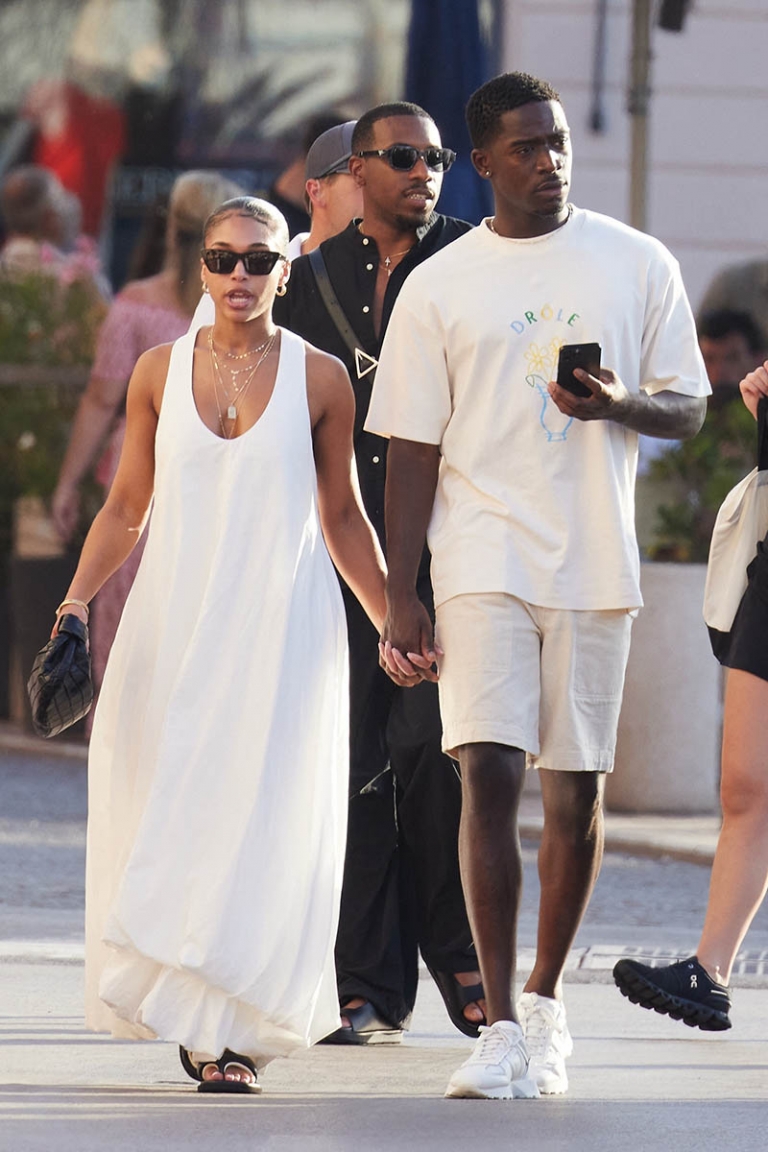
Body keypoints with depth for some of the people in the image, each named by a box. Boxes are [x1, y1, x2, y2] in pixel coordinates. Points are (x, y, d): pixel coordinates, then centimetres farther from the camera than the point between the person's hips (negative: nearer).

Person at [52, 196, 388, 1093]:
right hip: (175, 619, 2)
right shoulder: (160, 372, 5)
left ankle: (232, 1030, 0)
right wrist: (77, 598, 1)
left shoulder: (319, 379, 1)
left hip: (281, 624, -1)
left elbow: (343, 518, 10)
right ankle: (190, 1010, 13)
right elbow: (126, 508, 11)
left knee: (263, 822, -6)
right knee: (167, 814, -2)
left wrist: (392, 621, 7)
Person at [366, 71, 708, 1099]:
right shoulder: (438, 286, 4)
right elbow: (413, 447, 4)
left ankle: (546, 1003, 22)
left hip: (594, 564, 1)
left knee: (576, 786, 5)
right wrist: (400, 597, -2)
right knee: (488, 775, -13)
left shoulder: (638, 265, 6)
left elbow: (687, 405, 9)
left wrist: (618, 404, -14)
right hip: (483, 561, -1)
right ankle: (501, 1027, -11)